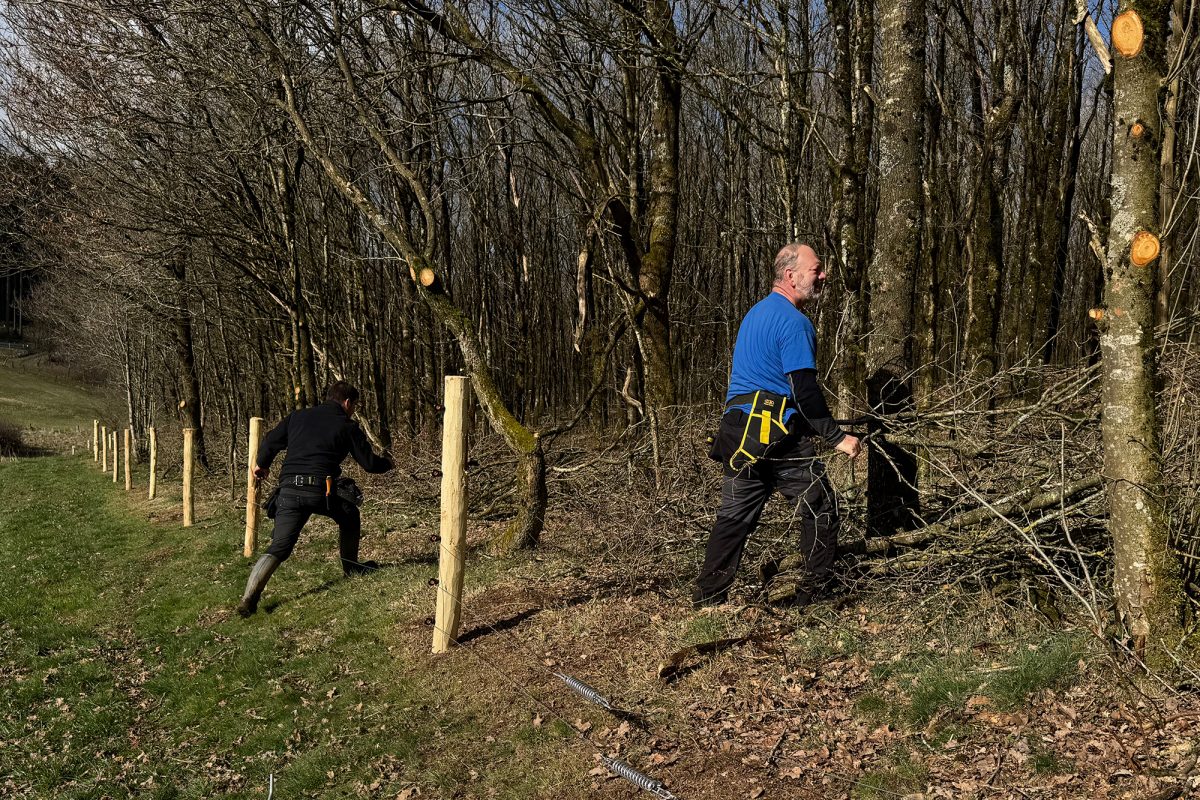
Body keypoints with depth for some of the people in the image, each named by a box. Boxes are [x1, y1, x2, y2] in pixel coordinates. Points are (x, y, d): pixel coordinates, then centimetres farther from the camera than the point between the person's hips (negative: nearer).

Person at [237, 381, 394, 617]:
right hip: (321, 491, -3)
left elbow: (271, 441, 17)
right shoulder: (347, 426, 9)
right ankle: (351, 567, 40)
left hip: (289, 489, 3)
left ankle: (249, 597, -17)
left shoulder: (298, 416, 18)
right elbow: (369, 463, 10)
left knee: (279, 547, 0)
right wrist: (387, 463, 33)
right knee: (350, 516, 29)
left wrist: (262, 464, 38)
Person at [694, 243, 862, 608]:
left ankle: (708, 598, 11)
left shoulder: (756, 313, 19)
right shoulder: (793, 320, -11)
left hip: (738, 429, 9)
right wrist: (837, 437, -13)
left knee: (735, 515, 11)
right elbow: (805, 390, -17)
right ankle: (813, 591, 8)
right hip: (777, 433, -9)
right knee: (820, 507, 5)